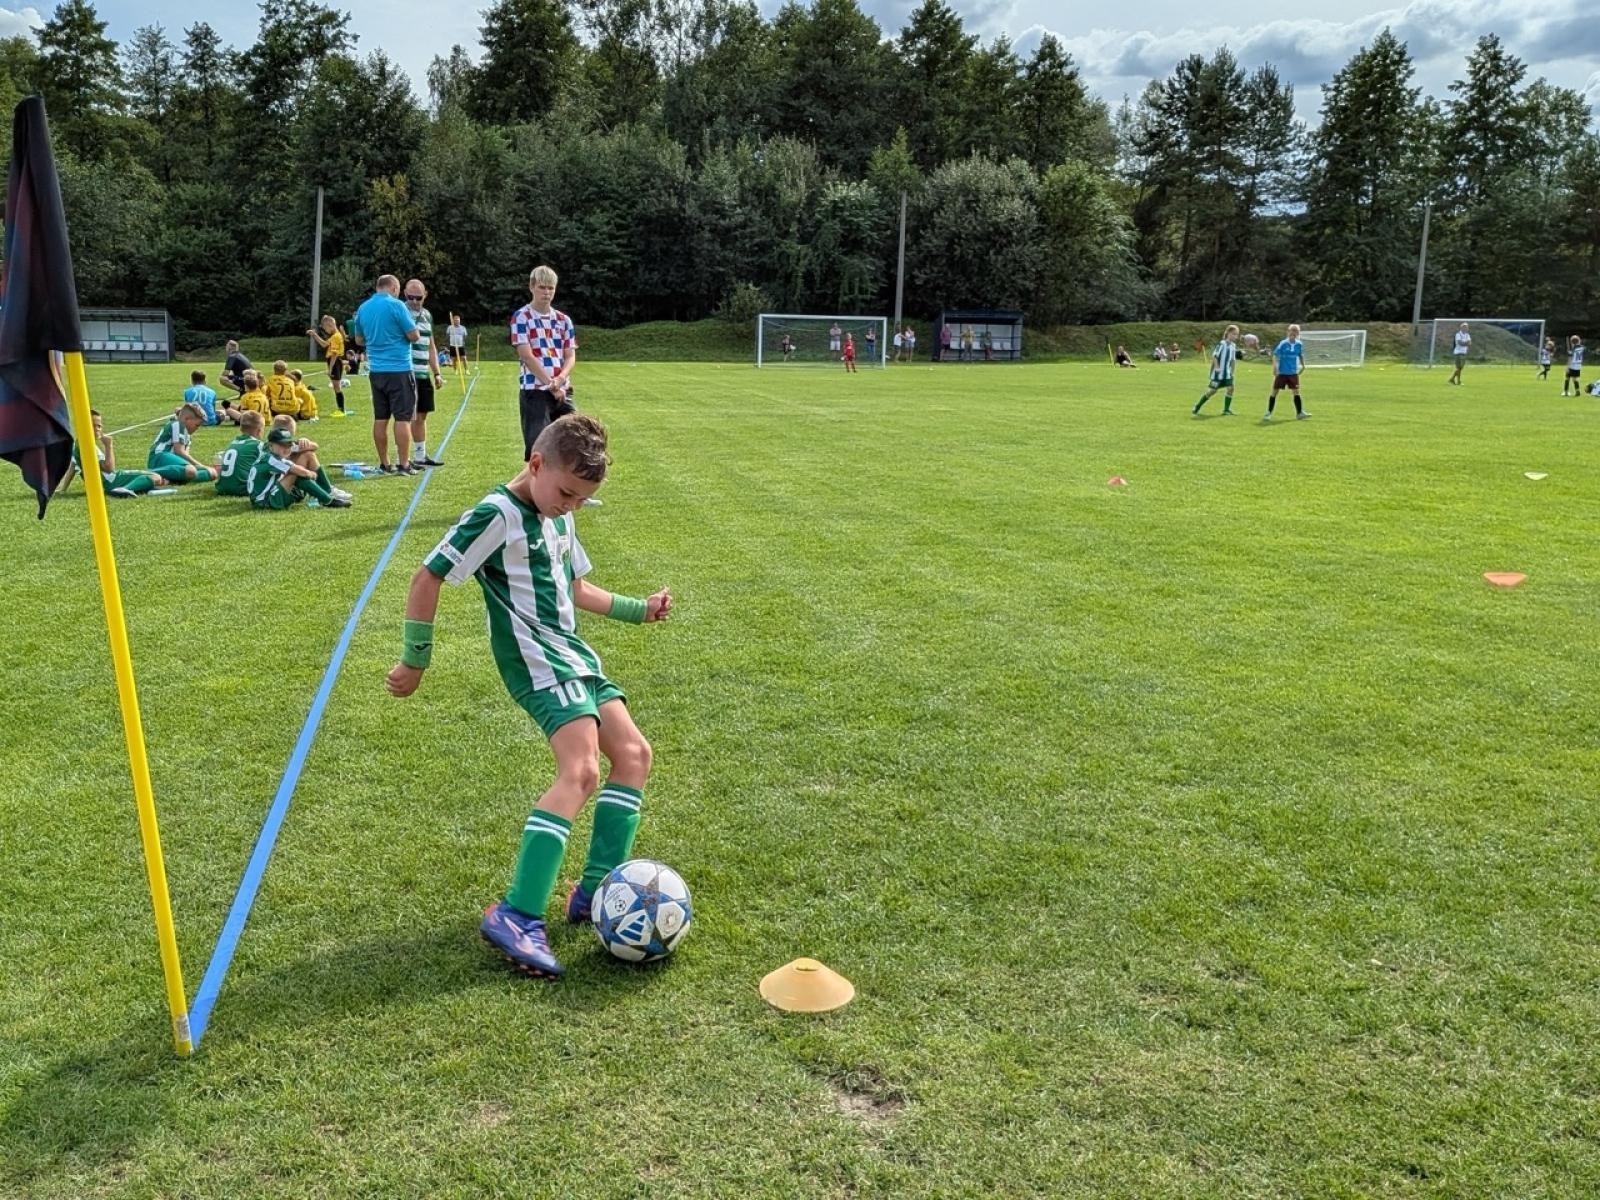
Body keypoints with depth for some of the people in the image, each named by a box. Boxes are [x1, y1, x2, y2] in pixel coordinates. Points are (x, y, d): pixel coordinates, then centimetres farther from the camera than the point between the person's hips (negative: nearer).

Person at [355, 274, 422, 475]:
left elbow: (360, 339, 19)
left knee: (380, 418, 9)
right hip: (399, 369, -6)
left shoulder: (363, 308, 9)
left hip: (375, 370, 6)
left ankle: (384, 464, 13)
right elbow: (414, 336, -10)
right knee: (403, 418, -3)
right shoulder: (396, 306, -10)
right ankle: (403, 464, -4)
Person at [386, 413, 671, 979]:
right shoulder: (498, 515, -13)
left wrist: (638, 609, 21)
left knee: (633, 753, 4)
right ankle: (517, 916, -24)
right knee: (581, 770, -23)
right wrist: (414, 661, -10)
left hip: (574, 653, 10)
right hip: (536, 661, -9)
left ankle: (595, 889, 9)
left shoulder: (558, 518, 15)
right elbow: (428, 576, -14)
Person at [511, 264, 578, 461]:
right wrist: (551, 384, -16)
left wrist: (559, 380, -13)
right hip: (535, 390, -5)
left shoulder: (563, 319, 13)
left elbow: (571, 356, 7)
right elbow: (527, 356, -10)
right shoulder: (521, 317, -2)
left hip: (563, 390, 5)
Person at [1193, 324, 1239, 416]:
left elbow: (1232, 360, 17)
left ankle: (1226, 410, 1)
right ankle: (1197, 407, 8)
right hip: (1218, 373, -7)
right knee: (1212, 391, -4)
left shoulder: (1233, 346, 9)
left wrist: (1232, 371, 14)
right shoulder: (1222, 344, -14)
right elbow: (1214, 356, -16)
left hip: (1227, 373, 7)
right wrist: (1217, 367, -23)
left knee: (1230, 388, -7)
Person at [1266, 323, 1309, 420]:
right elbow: (1275, 355, -10)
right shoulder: (1283, 344, -11)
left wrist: (1303, 365, 11)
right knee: (1275, 391, -1)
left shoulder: (1299, 345, 0)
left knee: (1296, 391, 2)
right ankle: (1269, 413, 6)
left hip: (1293, 373, 3)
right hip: (1281, 372, -3)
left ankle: (1300, 413, 7)